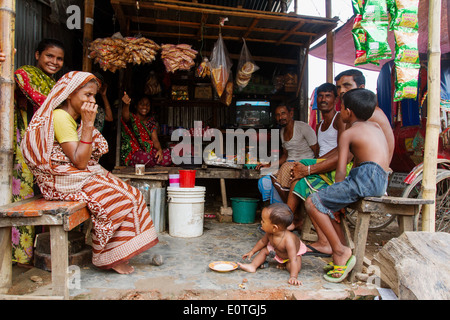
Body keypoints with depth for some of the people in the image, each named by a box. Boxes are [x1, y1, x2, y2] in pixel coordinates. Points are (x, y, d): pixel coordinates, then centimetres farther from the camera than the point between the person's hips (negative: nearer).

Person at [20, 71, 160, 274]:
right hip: (64, 181, -9)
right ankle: (111, 257, -5)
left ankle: (115, 256, -2)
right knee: (119, 199, -21)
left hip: (83, 176, 9)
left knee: (130, 194, -6)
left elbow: (84, 160, 10)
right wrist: (88, 125, -22)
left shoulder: (74, 119, 15)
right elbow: (79, 161, -23)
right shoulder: (60, 117, -14)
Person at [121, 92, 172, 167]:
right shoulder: (131, 118, -2)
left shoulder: (151, 121, 12)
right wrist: (126, 105, -51)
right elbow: (126, 117, -28)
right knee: (146, 158, -38)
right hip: (131, 153, -3)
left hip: (149, 151, 4)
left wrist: (160, 150, -21)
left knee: (167, 157, -25)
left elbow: (155, 140, 2)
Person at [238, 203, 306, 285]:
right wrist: (252, 252, 3)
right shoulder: (270, 233, -27)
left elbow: (293, 260, -48)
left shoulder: (288, 239, -47)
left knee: (296, 268, -26)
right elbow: (263, 241, -4)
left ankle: (285, 264, 2)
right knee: (264, 250, -5)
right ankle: (253, 266, -7)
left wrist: (293, 277, -55)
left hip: (294, 253, -5)